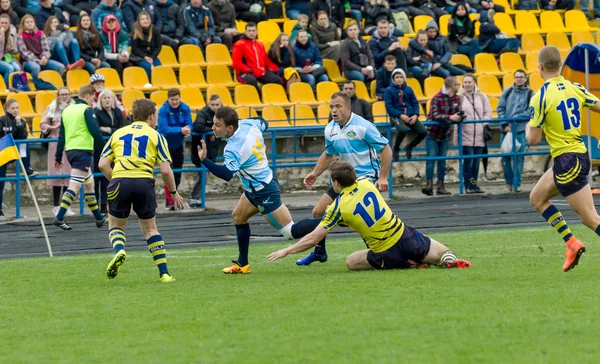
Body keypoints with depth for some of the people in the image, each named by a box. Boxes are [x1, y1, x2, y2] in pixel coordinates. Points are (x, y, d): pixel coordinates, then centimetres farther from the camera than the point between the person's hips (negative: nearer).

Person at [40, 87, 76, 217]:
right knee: (57, 174, -2)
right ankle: (56, 206, 3)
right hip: (55, 143, -1)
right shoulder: (52, 108, 4)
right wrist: (53, 127, -10)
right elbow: (43, 124, 6)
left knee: (69, 174, 0)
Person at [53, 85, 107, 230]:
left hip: (70, 151, 8)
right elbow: (95, 132, -14)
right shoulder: (87, 110, -7)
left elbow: (61, 135, 15)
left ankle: (99, 217, 26)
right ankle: (59, 217, -20)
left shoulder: (67, 110, 14)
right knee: (74, 185, -11)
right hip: (83, 150, -8)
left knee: (89, 183, 19)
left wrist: (58, 157, 17)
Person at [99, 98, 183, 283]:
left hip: (120, 180, 1)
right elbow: (165, 170, 2)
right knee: (150, 228, 16)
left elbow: (103, 164, 8)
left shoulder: (118, 133, 17)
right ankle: (164, 273, 11)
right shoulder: (155, 136, 10)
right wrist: (174, 193, 16)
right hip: (144, 182, -1)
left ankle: (119, 251, -12)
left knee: (115, 225, 20)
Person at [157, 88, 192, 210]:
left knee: (177, 175, 11)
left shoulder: (185, 108, -6)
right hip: (166, 144, -5)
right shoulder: (163, 110, -20)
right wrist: (180, 130, -37)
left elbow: (189, 125, -8)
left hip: (178, 144, 5)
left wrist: (187, 130, -33)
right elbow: (163, 128, -28)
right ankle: (170, 201, -8)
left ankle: (173, 199, 27)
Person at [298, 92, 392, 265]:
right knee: (318, 212, 7)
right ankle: (319, 252, 27)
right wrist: (315, 174, 10)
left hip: (367, 176, -7)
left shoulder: (362, 126, -19)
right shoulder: (330, 129, 3)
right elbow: (328, 154, 21)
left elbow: (386, 149, -15)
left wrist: (383, 177, -20)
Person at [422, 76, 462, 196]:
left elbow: (459, 113, 2)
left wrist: (460, 116, -23)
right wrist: (450, 117, -38)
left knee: (442, 160, 6)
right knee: (431, 158, -12)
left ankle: (440, 186, 9)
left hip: (444, 135, 6)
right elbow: (435, 115, -27)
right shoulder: (437, 98, -18)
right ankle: (429, 184, -16)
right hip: (433, 133, -6)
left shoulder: (456, 99, 2)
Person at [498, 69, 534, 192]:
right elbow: (500, 108, 7)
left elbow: (530, 111, -4)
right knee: (505, 157, 4)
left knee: (519, 157, -5)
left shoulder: (530, 94, 3)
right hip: (506, 129, 3)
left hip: (521, 130, -2)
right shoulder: (507, 92, 9)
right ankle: (509, 181, 17)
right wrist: (505, 124, -4)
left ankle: (516, 184, 0)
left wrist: (515, 119, -12)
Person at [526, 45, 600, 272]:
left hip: (566, 161, -8)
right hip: (580, 154, 8)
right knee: (537, 198, 21)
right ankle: (571, 243, 15)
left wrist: (528, 128, 10)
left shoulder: (540, 98, -15)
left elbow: (533, 140, -12)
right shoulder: (576, 88, 3)